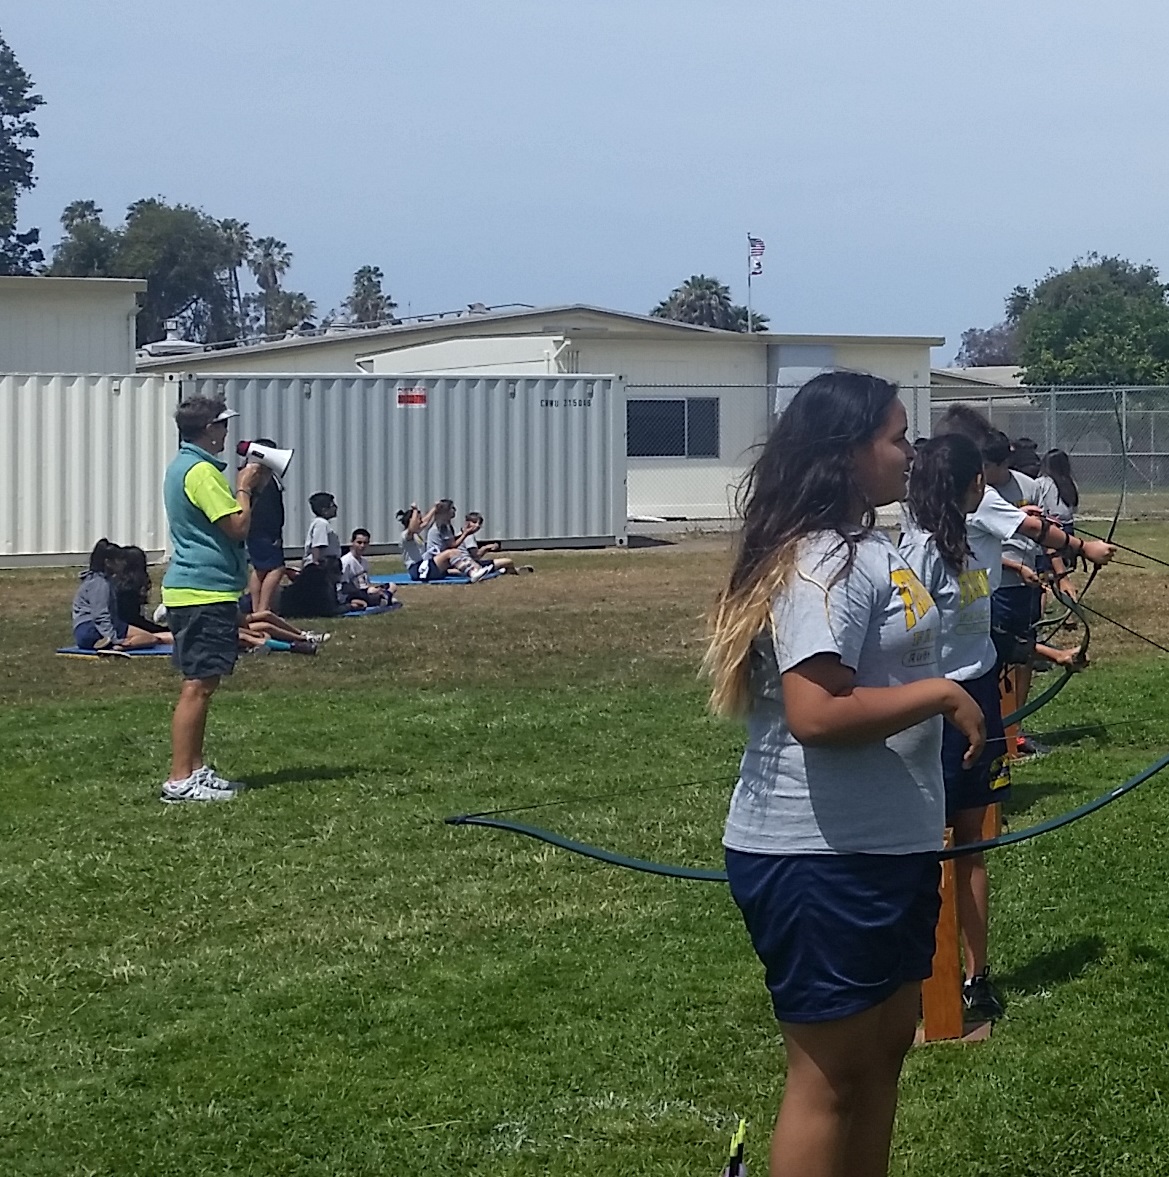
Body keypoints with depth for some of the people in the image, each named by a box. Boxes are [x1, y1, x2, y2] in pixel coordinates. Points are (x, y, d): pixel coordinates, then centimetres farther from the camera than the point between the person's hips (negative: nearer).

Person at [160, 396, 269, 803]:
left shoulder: (182, 466, 17)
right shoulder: (201, 471, -16)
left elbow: (224, 521, 22)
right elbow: (238, 526, -19)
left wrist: (250, 486, 14)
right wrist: (245, 488, -4)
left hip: (193, 590, 11)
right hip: (205, 592, -11)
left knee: (201, 684, 14)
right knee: (197, 686, -10)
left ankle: (195, 770, 19)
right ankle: (180, 780, -10)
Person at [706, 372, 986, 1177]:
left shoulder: (865, 548, 12)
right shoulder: (822, 563, -21)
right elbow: (815, 713, -30)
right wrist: (942, 695, -21)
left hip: (883, 844, 11)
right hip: (821, 858, -11)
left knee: (884, 1049, 20)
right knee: (829, 1077, 0)